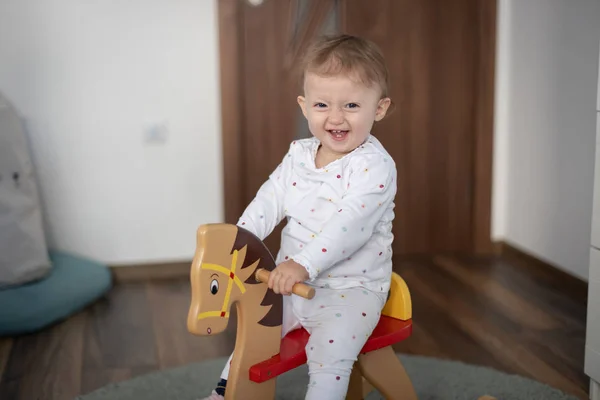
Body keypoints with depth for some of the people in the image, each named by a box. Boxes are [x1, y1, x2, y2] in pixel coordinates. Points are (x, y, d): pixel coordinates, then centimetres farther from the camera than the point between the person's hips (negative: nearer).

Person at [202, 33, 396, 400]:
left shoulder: (375, 166, -18)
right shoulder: (299, 156, 3)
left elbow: (350, 224, -30)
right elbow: (270, 201, 2)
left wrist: (303, 264, -39)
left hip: (351, 288, -6)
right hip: (294, 283, 7)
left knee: (329, 356, -23)